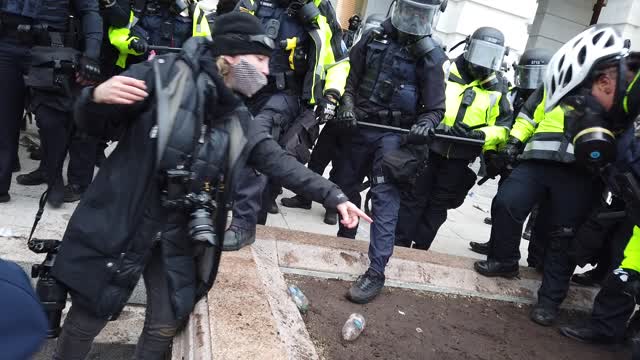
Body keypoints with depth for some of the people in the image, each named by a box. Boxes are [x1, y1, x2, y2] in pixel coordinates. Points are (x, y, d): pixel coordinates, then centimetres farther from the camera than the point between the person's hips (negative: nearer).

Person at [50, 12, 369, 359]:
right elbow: (95, 124, -7)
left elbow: (281, 163, 4)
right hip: (121, 222, -4)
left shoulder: (238, 120, 4)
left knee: (165, 327, 14)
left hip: (180, 235, 5)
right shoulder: (165, 74, -12)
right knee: (89, 315, 10)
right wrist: (97, 97, -30)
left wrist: (334, 196, -2)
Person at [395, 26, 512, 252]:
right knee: (413, 197, 2)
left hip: (460, 159, 2)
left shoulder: (499, 89, 4)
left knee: (438, 206, 10)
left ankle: (420, 248, 22)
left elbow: (504, 125, 2)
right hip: (429, 147, -1)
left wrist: (479, 135, -17)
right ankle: (399, 244, 12)